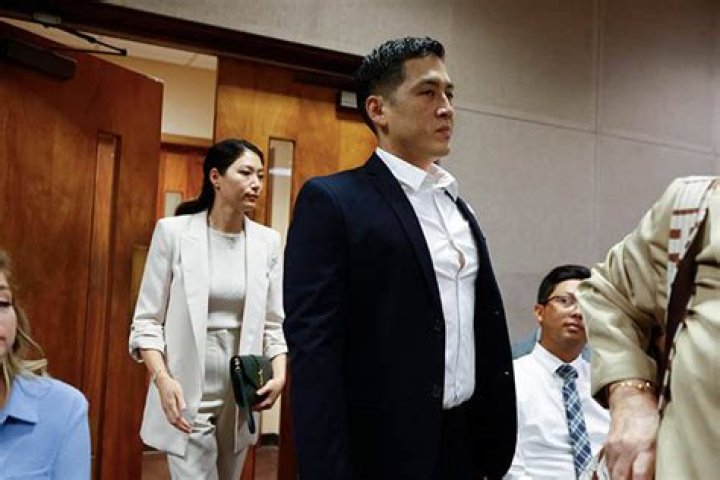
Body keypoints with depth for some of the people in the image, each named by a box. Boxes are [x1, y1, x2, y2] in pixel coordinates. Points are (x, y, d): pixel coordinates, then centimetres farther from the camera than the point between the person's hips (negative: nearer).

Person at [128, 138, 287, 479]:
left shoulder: (267, 241, 3)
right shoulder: (174, 231, -6)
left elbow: (274, 323, 5)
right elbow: (147, 320, -5)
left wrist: (279, 375, -11)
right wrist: (163, 378, -19)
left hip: (242, 390, 4)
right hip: (188, 388, -3)